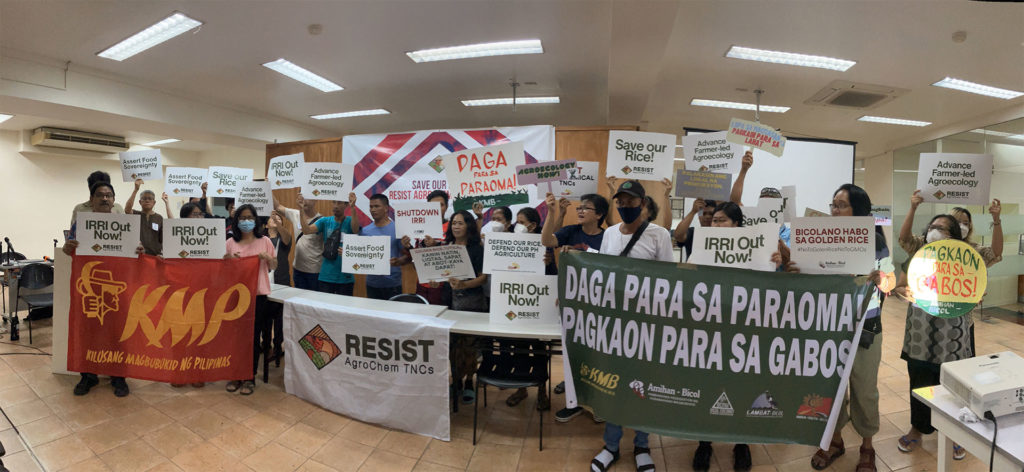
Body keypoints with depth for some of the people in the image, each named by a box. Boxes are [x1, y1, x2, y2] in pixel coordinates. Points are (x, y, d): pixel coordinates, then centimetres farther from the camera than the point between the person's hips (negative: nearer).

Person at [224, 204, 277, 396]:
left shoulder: (265, 241, 1)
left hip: (258, 295, -2)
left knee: (254, 336, 3)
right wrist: (227, 259, -8)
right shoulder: (231, 243, 6)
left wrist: (268, 258, -13)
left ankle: (250, 378, 16)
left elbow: (274, 267, 7)